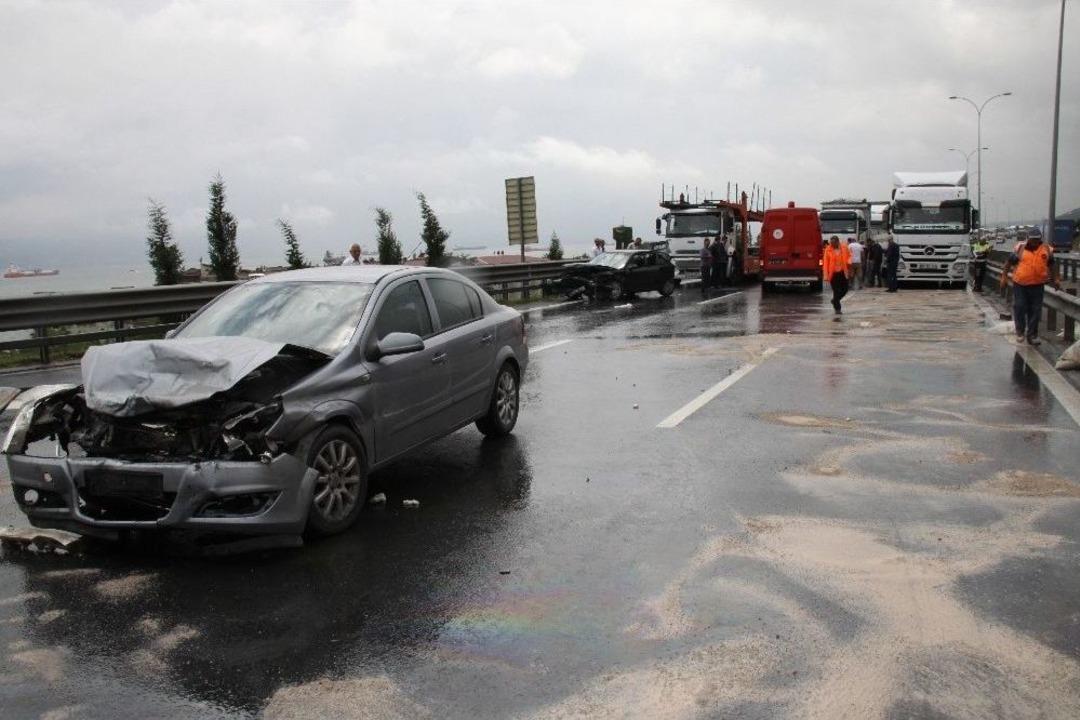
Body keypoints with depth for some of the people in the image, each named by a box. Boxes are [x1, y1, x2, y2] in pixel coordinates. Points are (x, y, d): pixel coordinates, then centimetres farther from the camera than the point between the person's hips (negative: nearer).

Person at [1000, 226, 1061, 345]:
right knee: (1019, 308, -2)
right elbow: (1009, 263, 3)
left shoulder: (1047, 249, 2)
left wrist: (1056, 279, 13)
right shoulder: (1020, 248, -4)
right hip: (1020, 285, -1)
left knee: (1035, 311, 4)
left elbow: (1051, 265, 15)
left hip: (1037, 286, 2)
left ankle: (1032, 335, 14)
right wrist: (1004, 277, 0)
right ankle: (1020, 331, 17)